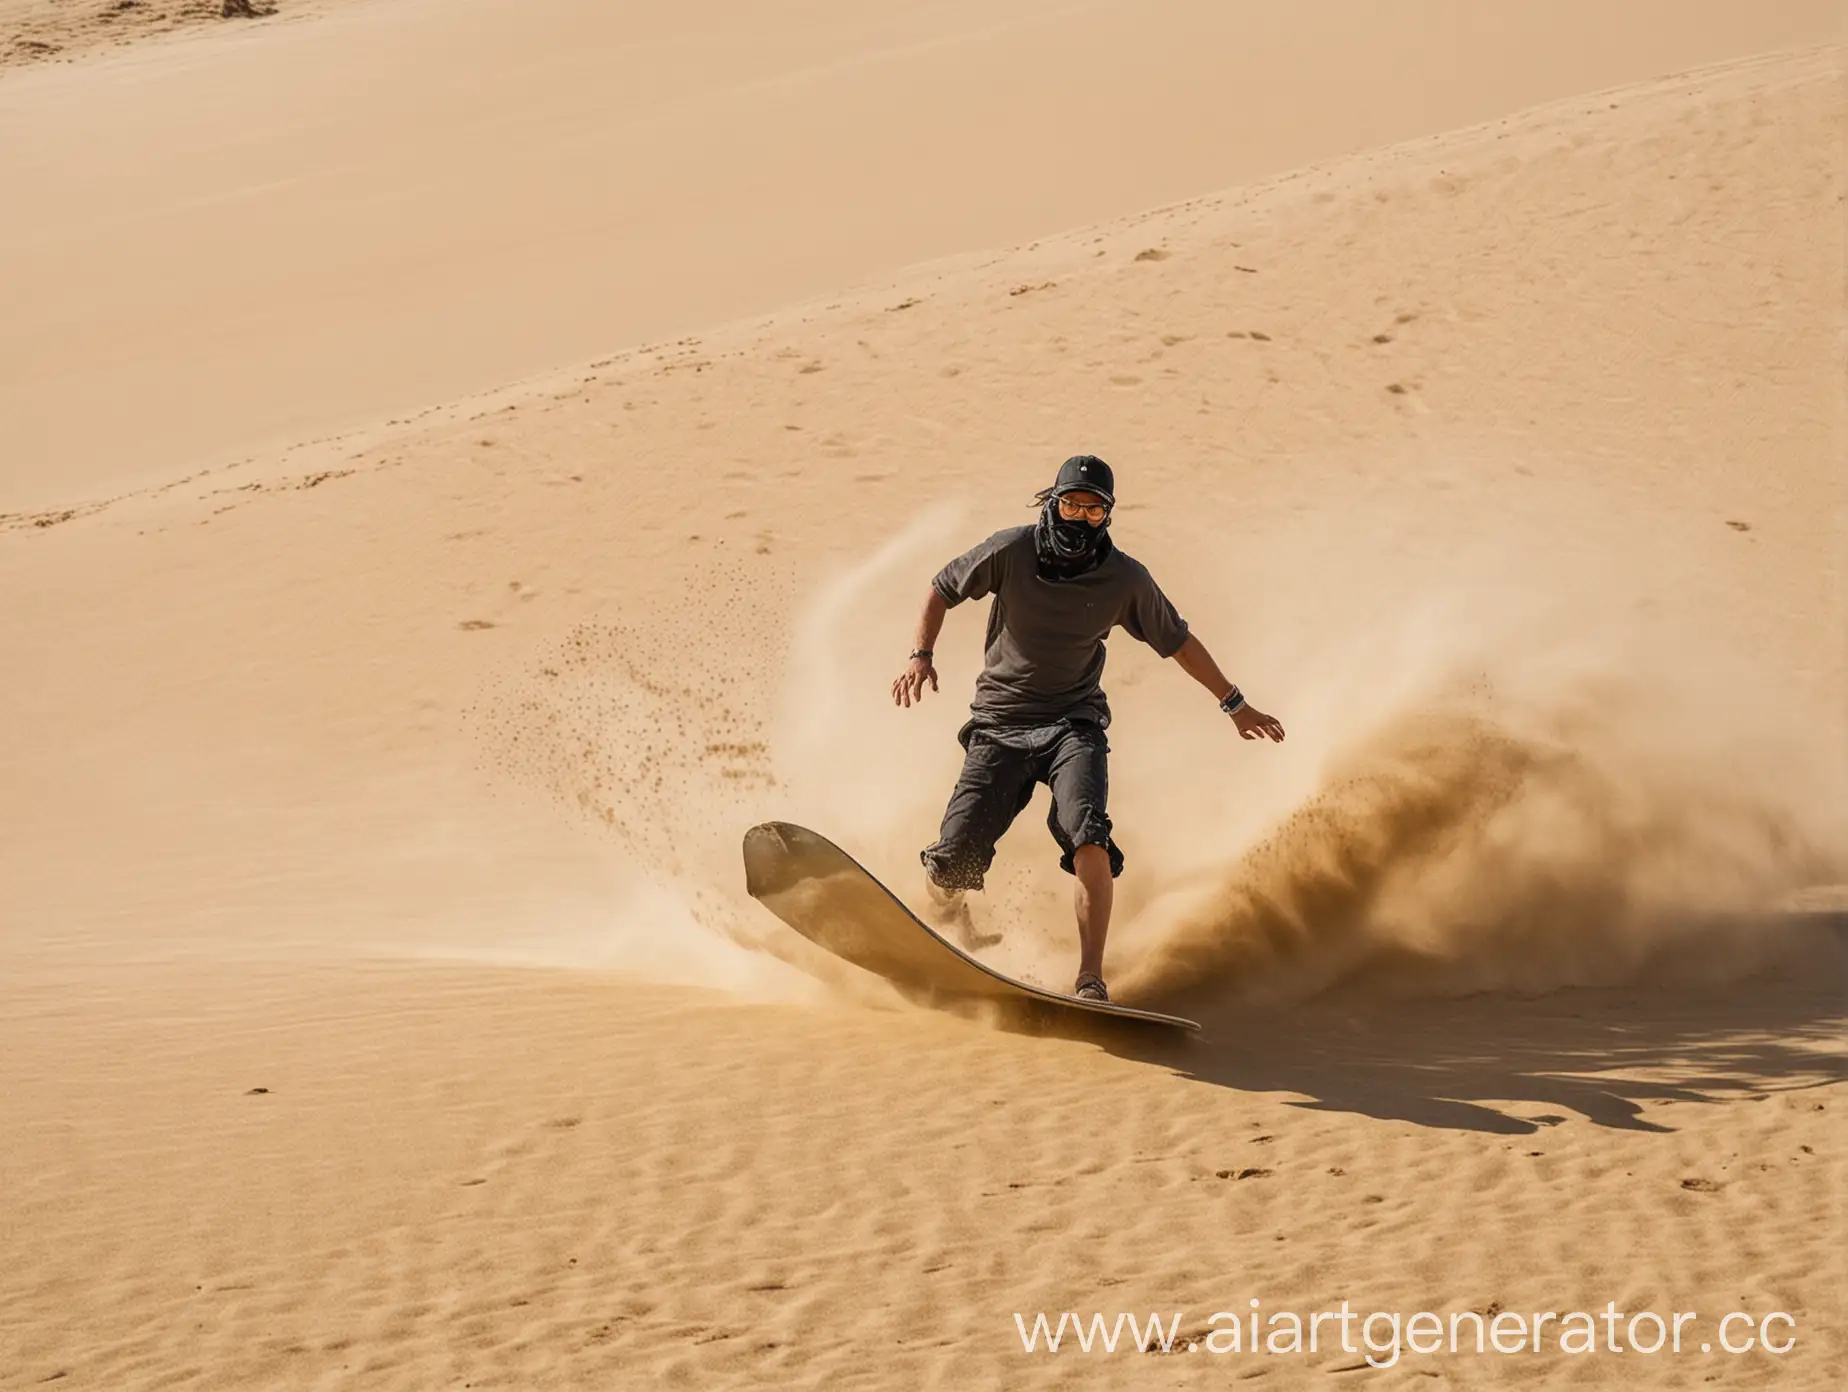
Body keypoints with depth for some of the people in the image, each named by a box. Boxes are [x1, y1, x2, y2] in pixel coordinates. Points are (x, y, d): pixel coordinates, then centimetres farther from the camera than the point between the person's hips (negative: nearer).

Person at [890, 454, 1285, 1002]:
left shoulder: (1125, 579, -5)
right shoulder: (1011, 551, -9)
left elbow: (1178, 642, 10)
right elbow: (941, 591, 7)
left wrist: (1235, 704, 16)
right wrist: (921, 656, -8)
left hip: (1074, 724, 0)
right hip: (1000, 724, 0)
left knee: (1088, 837, -29)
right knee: (951, 862, -12)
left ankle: (1091, 981, -28)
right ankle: (947, 925, 23)